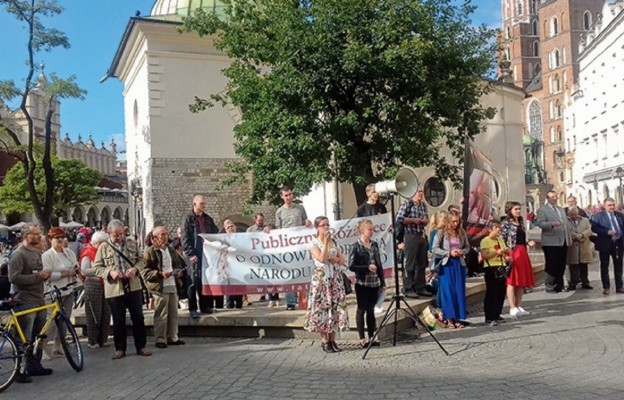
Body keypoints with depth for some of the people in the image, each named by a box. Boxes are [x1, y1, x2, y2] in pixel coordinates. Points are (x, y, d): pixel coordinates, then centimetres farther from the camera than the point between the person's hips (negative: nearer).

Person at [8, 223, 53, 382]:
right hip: (25, 302, -8)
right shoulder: (18, 254, -12)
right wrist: (38, 276, -19)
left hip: (39, 300, 9)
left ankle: (34, 366, 26)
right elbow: (14, 278, -21)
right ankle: (21, 371, 5)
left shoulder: (37, 252, 15)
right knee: (24, 340, -3)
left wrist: (45, 275, 6)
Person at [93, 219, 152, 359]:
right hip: (114, 289, -2)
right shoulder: (103, 247, 0)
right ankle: (120, 349, 18)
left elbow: (140, 260, 10)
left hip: (133, 286, 2)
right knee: (118, 320, 6)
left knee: (138, 317, 6)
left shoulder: (132, 243, 6)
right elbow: (97, 267, 1)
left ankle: (141, 346, 17)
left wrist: (135, 269, -10)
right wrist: (110, 273, -17)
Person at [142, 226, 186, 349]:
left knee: (173, 314, 10)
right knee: (161, 315, -4)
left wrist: (179, 272, 5)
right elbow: (145, 272, -10)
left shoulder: (170, 249, 15)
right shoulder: (150, 252, -6)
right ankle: (160, 339, 6)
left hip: (173, 286, 7)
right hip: (160, 288, -6)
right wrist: (160, 274, -20)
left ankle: (172, 337, 21)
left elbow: (178, 264, 26)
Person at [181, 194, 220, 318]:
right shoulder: (188, 219, -2)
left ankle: (206, 306, 17)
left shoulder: (208, 219, 15)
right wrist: (191, 254, -15)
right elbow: (185, 239, -7)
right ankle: (192, 309, 2)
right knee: (195, 281, -4)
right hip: (196, 255, -5)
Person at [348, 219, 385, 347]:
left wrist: (382, 282, 11)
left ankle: (371, 337, 18)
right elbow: (351, 266, -10)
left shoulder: (374, 245, 8)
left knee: (371, 310, 11)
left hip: (374, 283, 5)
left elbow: (379, 264, 12)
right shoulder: (356, 247, -8)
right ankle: (362, 339, 9)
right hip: (362, 283, -5)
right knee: (361, 310, 3)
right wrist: (367, 267, -18)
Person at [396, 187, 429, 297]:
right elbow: (399, 219, -13)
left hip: (421, 236, 7)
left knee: (422, 264, 11)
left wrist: (425, 221, -3)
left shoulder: (423, 205, 14)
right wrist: (414, 220, -15)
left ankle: (420, 288, 20)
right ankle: (408, 290, 3)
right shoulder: (406, 203, -6)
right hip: (410, 236, -7)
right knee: (410, 264, -3)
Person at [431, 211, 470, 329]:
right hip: (446, 265, -4)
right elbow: (434, 249, -8)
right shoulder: (442, 233, -6)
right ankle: (449, 319, 5)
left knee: (459, 291, 4)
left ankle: (458, 318, 12)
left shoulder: (462, 232, 6)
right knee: (448, 291, -2)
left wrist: (462, 251, -6)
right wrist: (449, 253, -13)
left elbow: (467, 246, 16)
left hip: (459, 264, 4)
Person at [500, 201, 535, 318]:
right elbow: (502, 240, -11)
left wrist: (528, 243, 3)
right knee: (512, 281, -6)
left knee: (521, 281, 9)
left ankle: (519, 306, 17)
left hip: (522, 252, 8)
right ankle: (512, 308, -4)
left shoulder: (521, 223, 16)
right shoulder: (506, 223, -6)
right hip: (512, 253, -8)